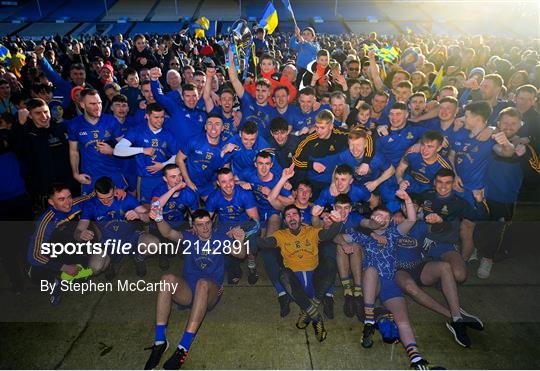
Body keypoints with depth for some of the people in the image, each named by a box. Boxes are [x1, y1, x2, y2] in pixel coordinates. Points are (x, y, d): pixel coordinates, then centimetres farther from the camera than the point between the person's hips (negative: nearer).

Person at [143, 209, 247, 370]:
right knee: (167, 278, -28)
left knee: (203, 283, -36)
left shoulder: (221, 239, 10)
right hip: (186, 293, 2)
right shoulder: (188, 238, 13)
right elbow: (169, 233, -7)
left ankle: (184, 347, -39)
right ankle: (160, 341, -29)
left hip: (210, 294, -2)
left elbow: (240, 254, -6)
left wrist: (240, 242, -29)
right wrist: (159, 219, -29)